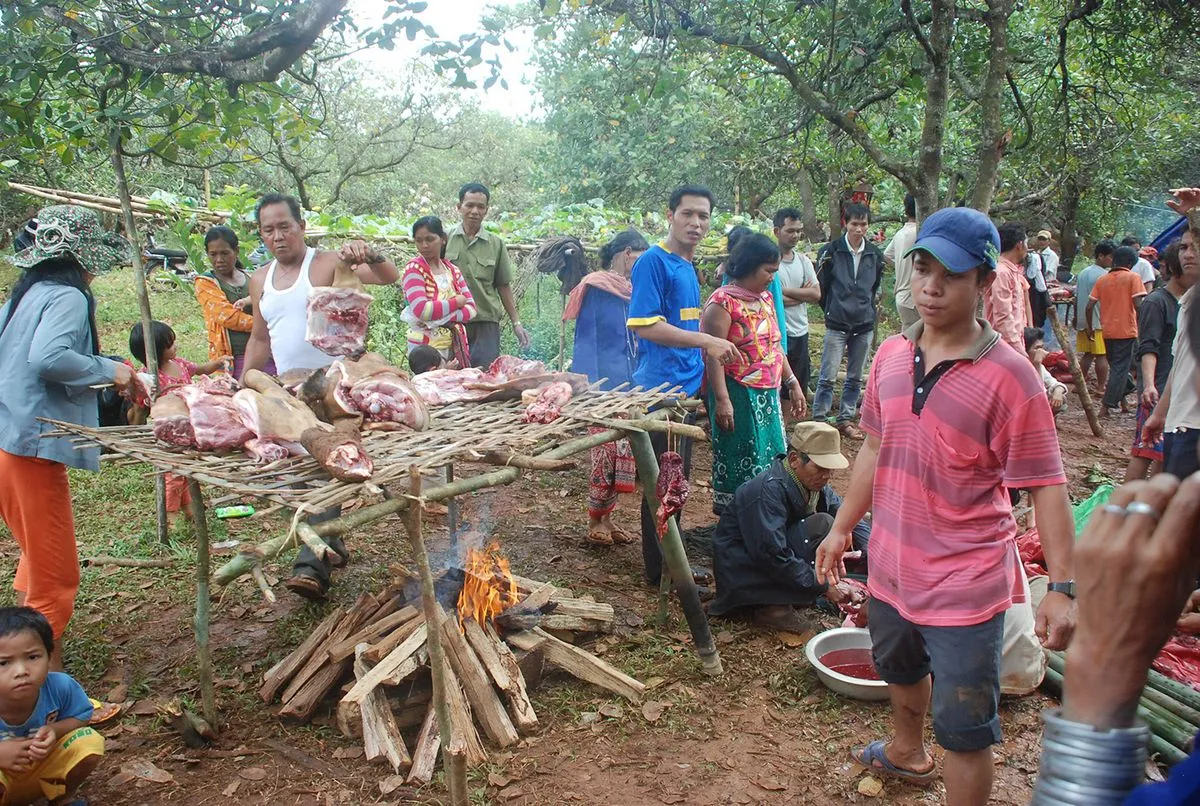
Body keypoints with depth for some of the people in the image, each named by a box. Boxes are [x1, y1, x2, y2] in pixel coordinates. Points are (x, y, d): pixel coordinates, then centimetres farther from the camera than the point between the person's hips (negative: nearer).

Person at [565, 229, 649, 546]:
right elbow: (586, 340, -12)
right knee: (607, 451, -6)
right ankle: (595, 520, 9)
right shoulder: (595, 288, -8)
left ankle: (605, 516, 19)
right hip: (603, 386, -8)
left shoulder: (629, 291, 14)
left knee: (623, 452, 8)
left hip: (628, 386, 8)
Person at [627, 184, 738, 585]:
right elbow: (644, 325, -22)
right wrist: (707, 341, -21)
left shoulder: (688, 266, 15)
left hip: (685, 386, 9)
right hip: (662, 387, -9)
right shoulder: (654, 261, -13)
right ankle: (661, 570, 11)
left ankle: (672, 560, 30)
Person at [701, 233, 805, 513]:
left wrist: (793, 383, 17)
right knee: (741, 464, -1)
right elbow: (713, 354, -18)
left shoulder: (765, 298, 12)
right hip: (738, 395, -8)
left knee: (770, 459, 13)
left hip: (767, 395, 8)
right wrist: (721, 400, -24)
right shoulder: (723, 301, -13)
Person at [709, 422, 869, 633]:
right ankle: (775, 608, -15)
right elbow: (773, 556, -29)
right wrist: (824, 586, -25)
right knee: (822, 525, -22)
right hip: (741, 574, -9)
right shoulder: (768, 489, -26)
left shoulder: (813, 482, 1)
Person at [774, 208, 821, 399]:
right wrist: (802, 294, -9)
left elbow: (816, 294, -1)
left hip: (800, 332, 6)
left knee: (799, 388, 15)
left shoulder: (803, 260, 9)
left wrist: (785, 291, -12)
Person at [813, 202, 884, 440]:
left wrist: (868, 309, 13)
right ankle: (819, 420, 5)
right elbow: (821, 286, 1)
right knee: (828, 377, -4)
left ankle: (846, 420, 22)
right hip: (837, 325, -4)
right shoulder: (831, 251, -7)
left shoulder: (875, 254, 4)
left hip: (864, 325, 4)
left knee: (855, 378, 11)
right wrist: (831, 311, 6)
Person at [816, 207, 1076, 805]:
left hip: (966, 585, -7)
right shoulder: (891, 356, -2)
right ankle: (907, 752, 60)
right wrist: (842, 527, 12)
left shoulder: (1008, 376, -20)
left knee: (963, 728, 6)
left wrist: (1062, 586, -22)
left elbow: (1045, 486, -18)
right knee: (900, 669, 32)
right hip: (892, 567, 7)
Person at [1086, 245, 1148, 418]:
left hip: (1108, 331, 5)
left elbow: (1089, 307, 4)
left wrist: (1090, 328, 15)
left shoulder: (1102, 280, 7)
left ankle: (1122, 401, 27)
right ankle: (1106, 406, -7)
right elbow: (1138, 305, -15)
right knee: (1121, 368, -1)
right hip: (1127, 331, -5)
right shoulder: (1133, 278, -5)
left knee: (1116, 367, 19)